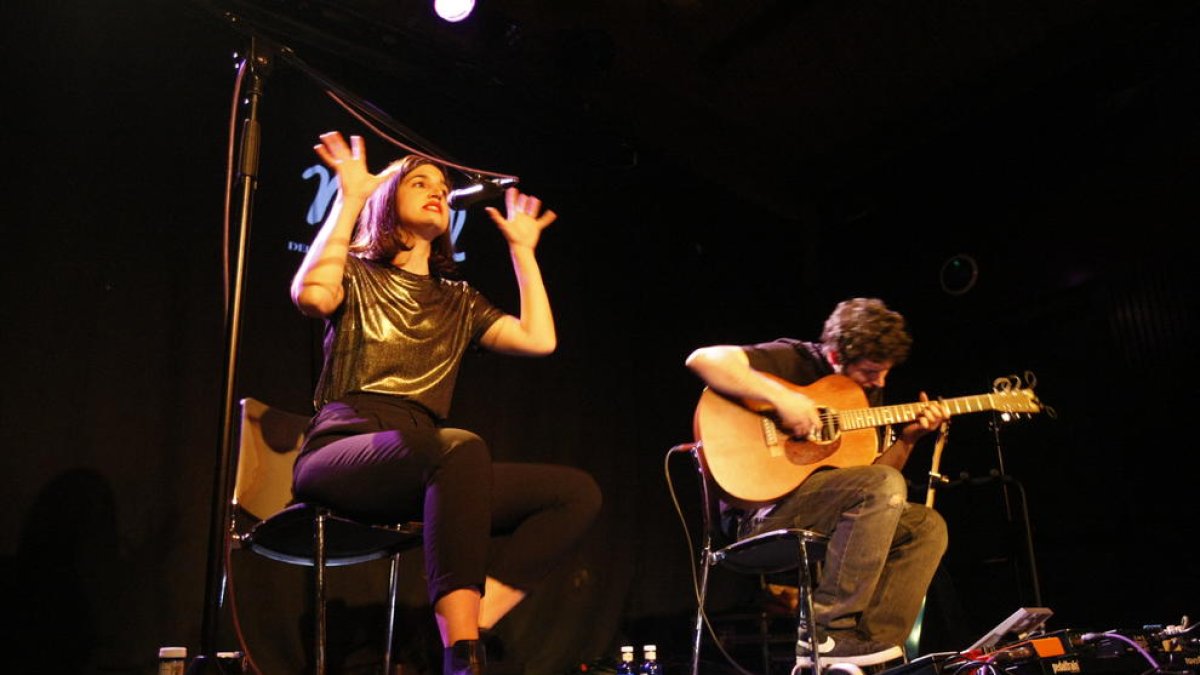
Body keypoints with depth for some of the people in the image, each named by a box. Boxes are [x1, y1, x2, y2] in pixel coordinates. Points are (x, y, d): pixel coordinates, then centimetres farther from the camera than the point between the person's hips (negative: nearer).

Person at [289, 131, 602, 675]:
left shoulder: (458, 302, 24)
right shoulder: (356, 275, 13)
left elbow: (539, 340, 10)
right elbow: (311, 295, -12)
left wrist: (522, 249, 18)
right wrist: (350, 199, -6)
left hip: (423, 469, 5)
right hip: (341, 453, -5)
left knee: (577, 492, -13)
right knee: (460, 446, -39)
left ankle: (470, 619, -27)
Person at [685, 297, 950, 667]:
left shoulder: (867, 392, 15)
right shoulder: (792, 359, -8)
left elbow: (870, 474, 17)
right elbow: (702, 359, -22)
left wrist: (908, 438, 0)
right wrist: (780, 396, -28)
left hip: (826, 510, 8)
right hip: (759, 511, -8)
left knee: (927, 525, -2)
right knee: (886, 485, -25)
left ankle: (872, 640, -10)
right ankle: (827, 630, -20)